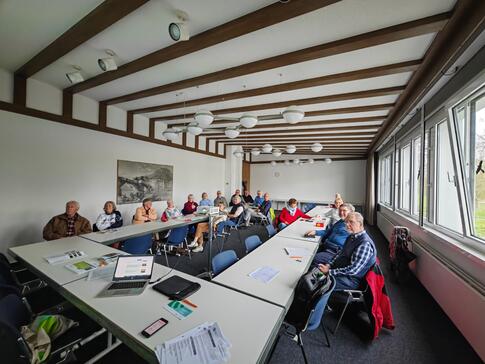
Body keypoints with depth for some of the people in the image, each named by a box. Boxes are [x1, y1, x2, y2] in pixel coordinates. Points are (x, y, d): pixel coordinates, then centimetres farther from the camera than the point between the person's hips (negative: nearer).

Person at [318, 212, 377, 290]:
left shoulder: (365, 244, -23)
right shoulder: (352, 237, 7)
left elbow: (353, 270, -27)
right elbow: (341, 253, 15)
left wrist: (329, 272, -24)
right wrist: (329, 265, -2)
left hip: (351, 280, -9)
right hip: (340, 270, 9)